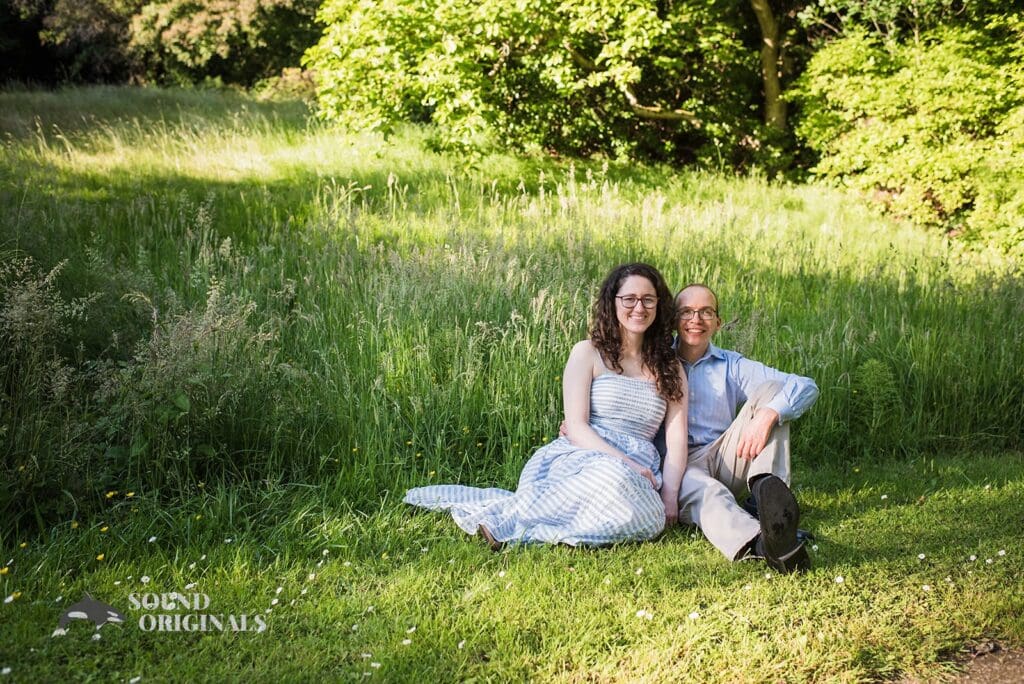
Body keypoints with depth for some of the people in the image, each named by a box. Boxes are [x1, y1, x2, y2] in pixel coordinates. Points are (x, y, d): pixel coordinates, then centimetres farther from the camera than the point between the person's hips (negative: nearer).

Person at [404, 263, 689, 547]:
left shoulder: (670, 368, 18)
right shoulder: (588, 353, 9)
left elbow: (676, 438, 7)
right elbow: (576, 427, -3)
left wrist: (669, 495, -10)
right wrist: (626, 464, -17)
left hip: (639, 473, 3)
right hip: (580, 458, -3)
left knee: (651, 518, -37)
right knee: (614, 478, -43)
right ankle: (505, 513, -26)